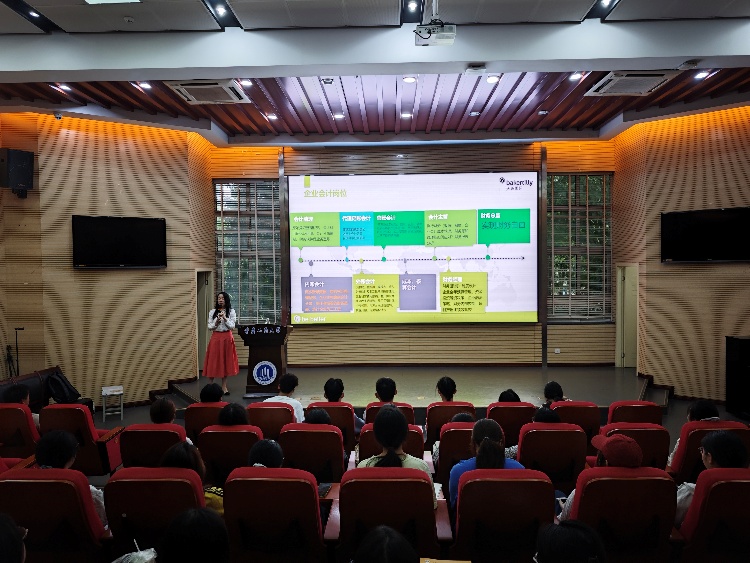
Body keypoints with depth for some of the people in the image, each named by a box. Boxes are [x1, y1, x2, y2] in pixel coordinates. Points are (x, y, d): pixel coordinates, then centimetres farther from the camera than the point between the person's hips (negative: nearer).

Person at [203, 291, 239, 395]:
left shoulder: (231, 312, 3)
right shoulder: (213, 312, 5)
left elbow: (232, 326, -3)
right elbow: (209, 327, 4)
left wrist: (225, 318, -16)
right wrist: (216, 322, -15)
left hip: (227, 338, 0)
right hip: (216, 337, 0)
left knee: (226, 361, 4)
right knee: (213, 361, 0)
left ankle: (224, 386, 13)